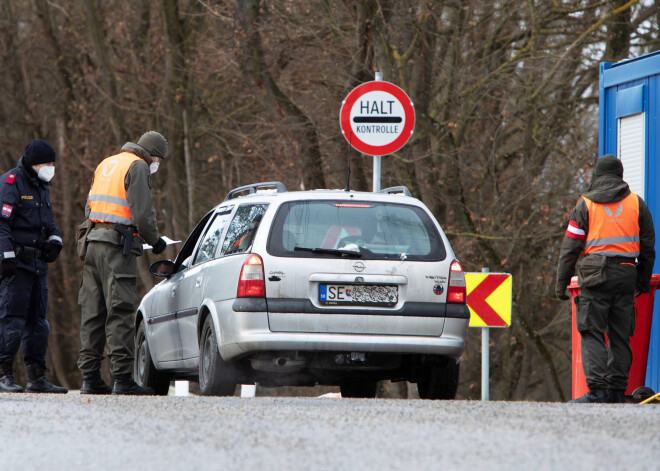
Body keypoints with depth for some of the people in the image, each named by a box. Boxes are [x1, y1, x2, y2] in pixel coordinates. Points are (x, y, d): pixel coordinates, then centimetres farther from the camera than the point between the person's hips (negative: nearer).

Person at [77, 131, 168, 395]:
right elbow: (142, 212, -14)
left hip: (94, 244, 8)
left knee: (93, 312, 8)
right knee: (120, 312, -9)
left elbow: (90, 207, 23)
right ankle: (122, 378, -11)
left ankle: (90, 376, 8)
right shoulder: (138, 167, -6)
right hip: (118, 246, -8)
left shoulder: (107, 164, 22)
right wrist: (155, 241, 1)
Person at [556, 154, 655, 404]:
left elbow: (570, 247, 0)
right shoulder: (636, 203, 10)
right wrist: (644, 281, 21)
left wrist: (561, 282, 3)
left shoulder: (585, 204, 3)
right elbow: (647, 246, 13)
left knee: (592, 333, -4)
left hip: (595, 275, -3)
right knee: (620, 336, 8)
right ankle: (617, 390, 7)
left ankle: (596, 389, -16)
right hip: (626, 275, 3)